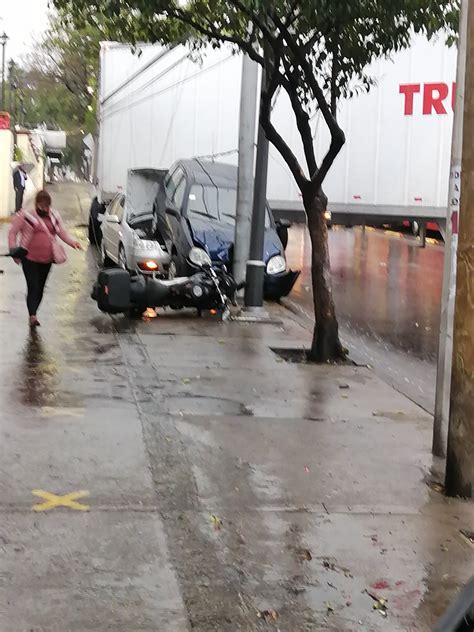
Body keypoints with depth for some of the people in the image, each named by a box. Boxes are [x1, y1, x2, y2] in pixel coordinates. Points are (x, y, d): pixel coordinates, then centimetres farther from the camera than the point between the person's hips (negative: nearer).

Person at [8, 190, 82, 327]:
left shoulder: (54, 216, 8)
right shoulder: (25, 216, -6)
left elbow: (62, 232, 14)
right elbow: (13, 233, -2)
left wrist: (72, 242, -5)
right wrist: (14, 250, -11)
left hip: (47, 259, 5)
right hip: (30, 258, -5)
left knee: (40, 288, 11)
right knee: (33, 287, -13)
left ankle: (33, 313, 25)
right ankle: (32, 316, -19)